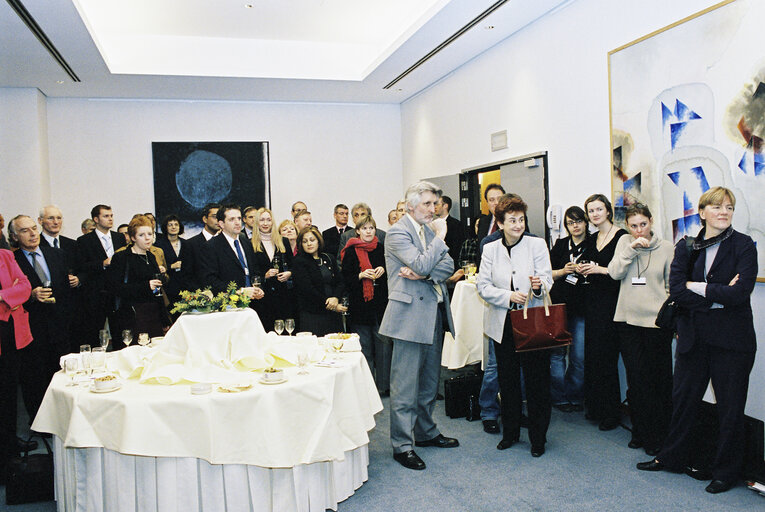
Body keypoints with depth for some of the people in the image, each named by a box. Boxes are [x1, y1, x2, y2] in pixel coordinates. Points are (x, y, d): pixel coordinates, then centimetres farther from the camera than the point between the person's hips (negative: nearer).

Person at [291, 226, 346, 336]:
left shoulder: (329, 259, 15)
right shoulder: (298, 262, -1)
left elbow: (339, 282, 11)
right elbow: (307, 289, -9)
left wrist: (336, 298, -11)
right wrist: (330, 305, -10)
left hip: (333, 315, 5)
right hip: (311, 316, -5)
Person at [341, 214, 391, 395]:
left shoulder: (381, 249, 11)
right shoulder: (351, 251, 4)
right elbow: (346, 278, 1)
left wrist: (383, 270, -4)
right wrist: (361, 275, -15)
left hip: (380, 303, 2)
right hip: (359, 304, -2)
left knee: (383, 344, 0)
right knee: (364, 348, 3)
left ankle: (384, 385, 11)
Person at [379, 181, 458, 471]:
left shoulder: (430, 230, 14)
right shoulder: (397, 233, -9)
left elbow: (448, 266, 4)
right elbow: (422, 264, -21)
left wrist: (423, 274, -13)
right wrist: (441, 238, -9)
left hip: (435, 313, 8)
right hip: (411, 314, -8)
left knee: (429, 381, 17)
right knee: (405, 386, -1)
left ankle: (426, 432, 32)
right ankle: (403, 445, 9)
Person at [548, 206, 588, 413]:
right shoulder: (560, 245, 10)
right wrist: (563, 271, -7)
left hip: (581, 306, 0)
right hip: (559, 303, 0)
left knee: (579, 356, 0)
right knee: (557, 351, 0)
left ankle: (574, 396, 18)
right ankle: (559, 397, 13)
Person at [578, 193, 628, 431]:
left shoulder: (621, 236, -7)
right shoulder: (591, 239, 14)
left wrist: (600, 269, -18)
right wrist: (582, 269, 2)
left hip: (610, 302, -7)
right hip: (592, 301, 7)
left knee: (606, 356, -4)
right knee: (591, 355, 9)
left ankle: (611, 411, 8)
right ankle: (595, 406, 21)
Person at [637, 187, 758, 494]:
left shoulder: (744, 246, -5)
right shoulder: (686, 247, 5)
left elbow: (740, 293, -18)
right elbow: (676, 290, -8)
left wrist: (696, 287, -11)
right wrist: (718, 296, -16)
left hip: (731, 339, -3)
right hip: (693, 338, 3)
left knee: (730, 408, 8)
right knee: (683, 399, 14)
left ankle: (726, 471, 26)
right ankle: (673, 457, 32)